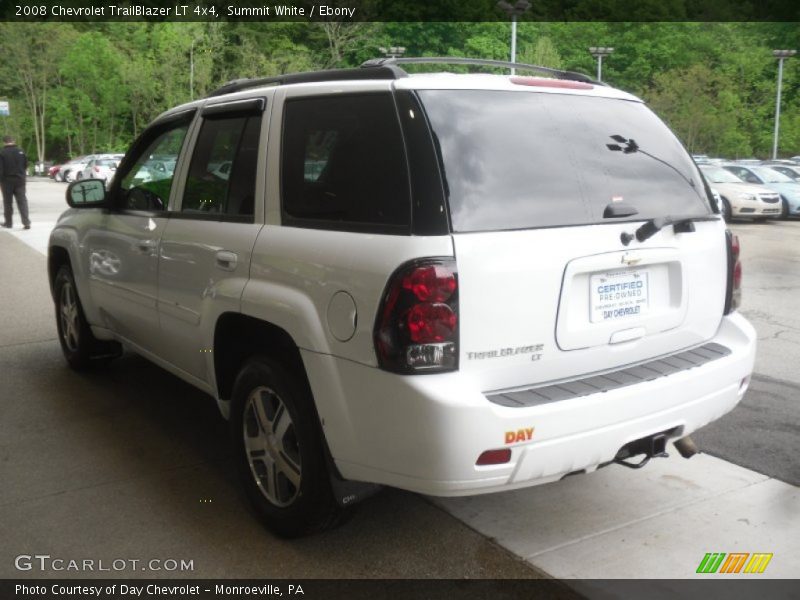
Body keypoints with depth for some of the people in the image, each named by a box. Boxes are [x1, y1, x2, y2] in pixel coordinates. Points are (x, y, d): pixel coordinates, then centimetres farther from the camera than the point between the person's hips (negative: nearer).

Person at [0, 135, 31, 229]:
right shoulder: (20, 151, 1)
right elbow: (26, 166, 9)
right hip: (20, 180, 2)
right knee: (22, 201, 0)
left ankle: (8, 222, 17)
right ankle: (26, 222, -11)